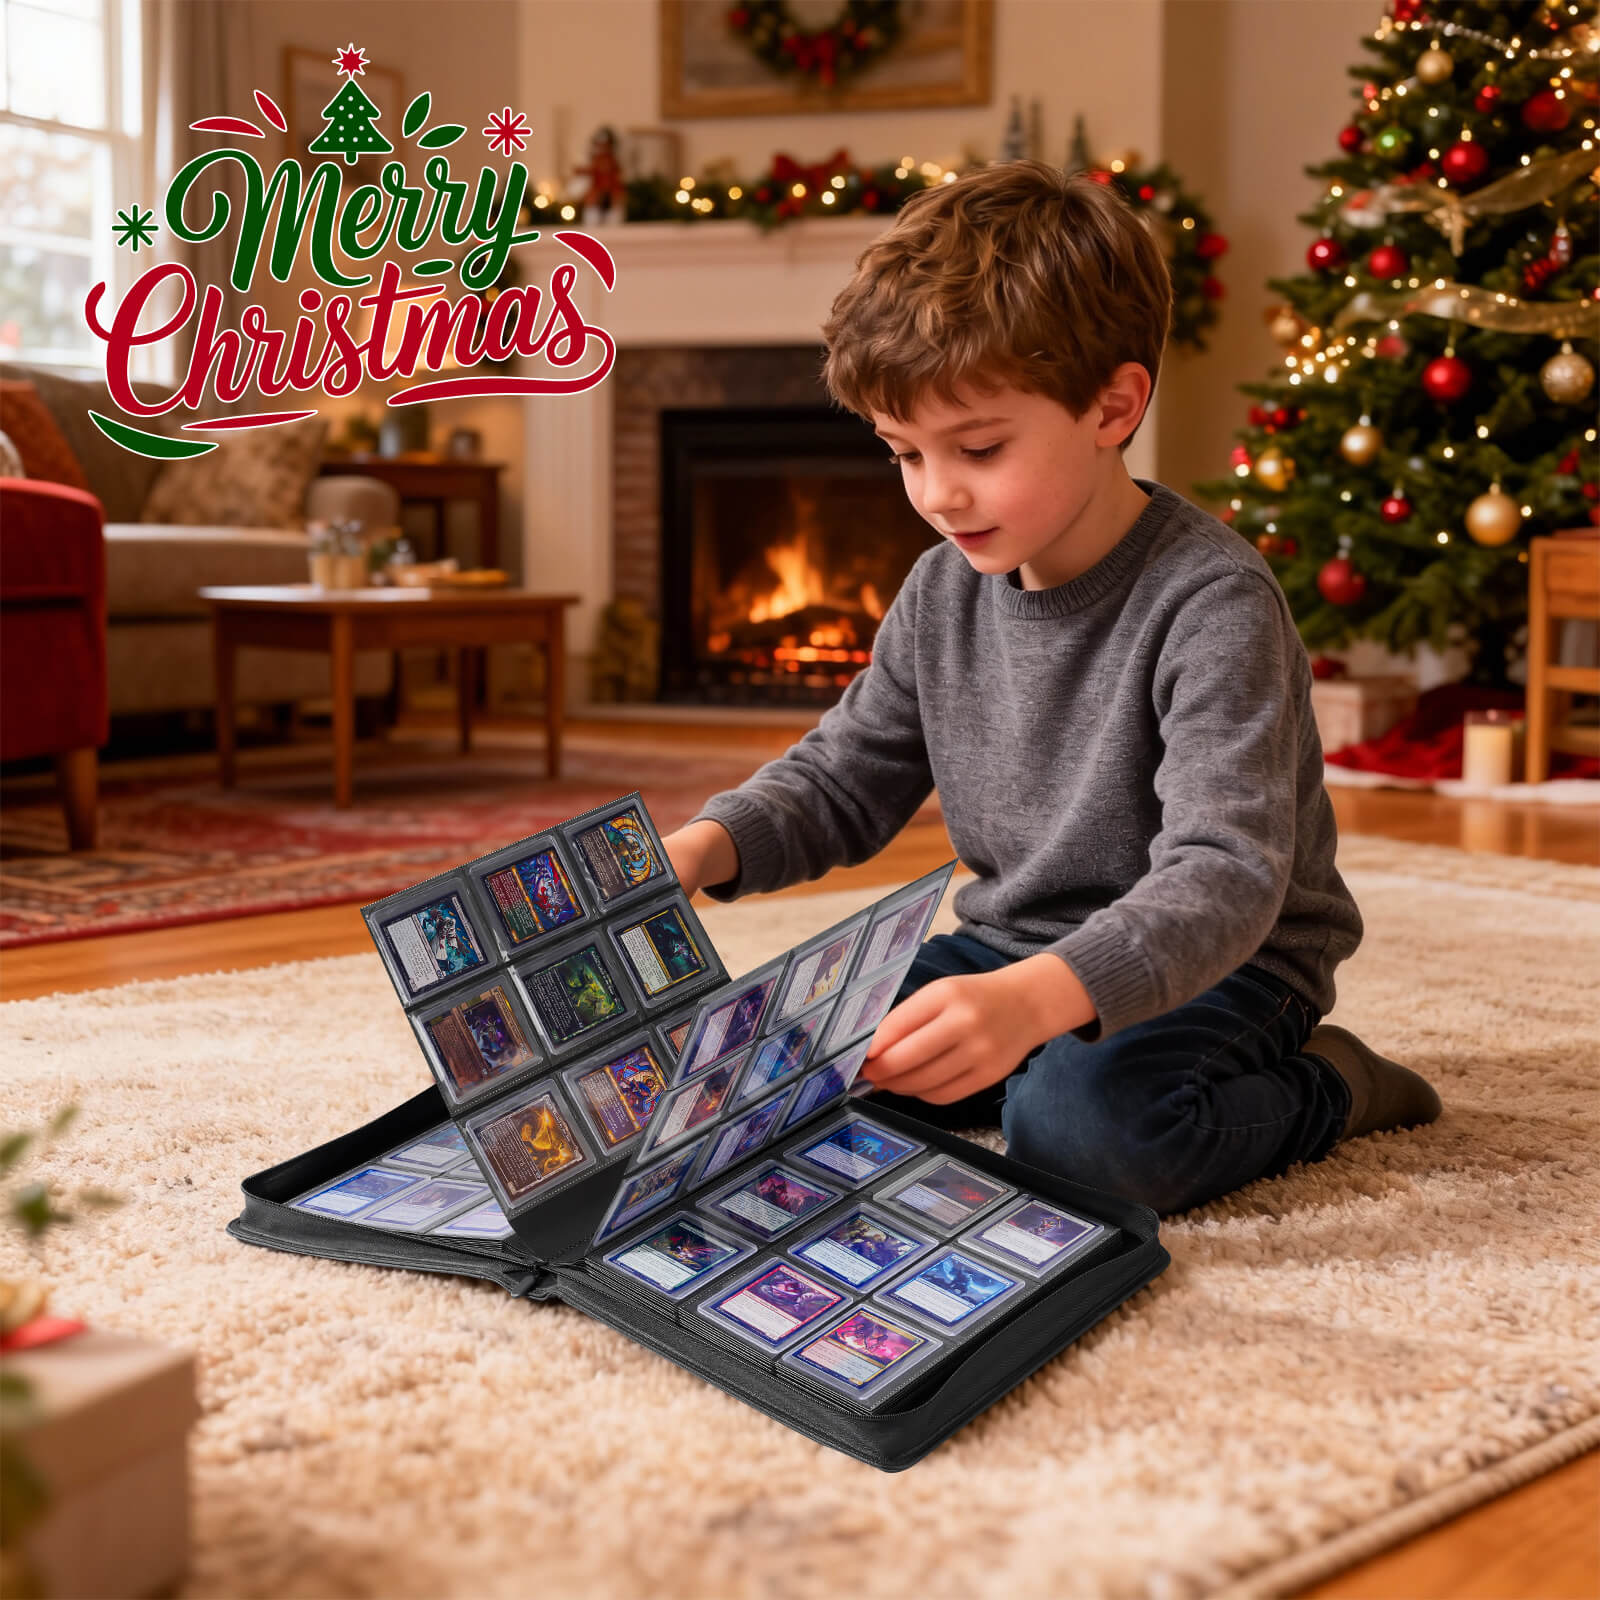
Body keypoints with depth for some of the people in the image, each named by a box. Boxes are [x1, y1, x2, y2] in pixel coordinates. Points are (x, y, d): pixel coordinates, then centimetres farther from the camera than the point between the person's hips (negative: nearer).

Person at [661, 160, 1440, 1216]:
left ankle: (1321, 1090, -4)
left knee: (1078, 1128, -35)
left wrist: (1035, 1000, -51)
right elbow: (843, 780, 12)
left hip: (1218, 968, -7)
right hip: (1017, 950, 7)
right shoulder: (945, 592, 0)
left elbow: (1224, 877, -33)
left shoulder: (1212, 602, -24)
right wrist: (704, 845, -10)